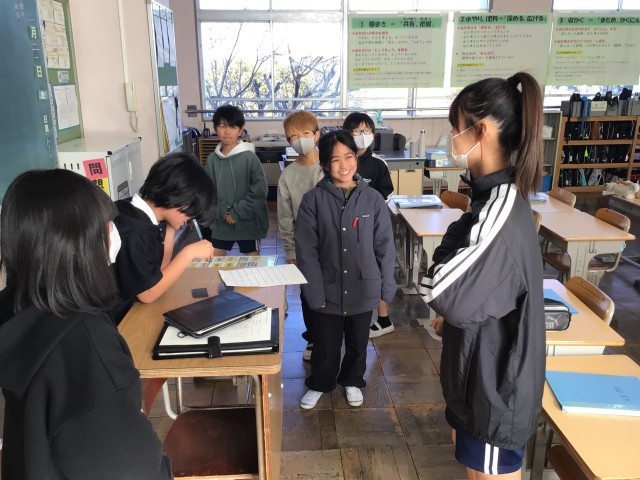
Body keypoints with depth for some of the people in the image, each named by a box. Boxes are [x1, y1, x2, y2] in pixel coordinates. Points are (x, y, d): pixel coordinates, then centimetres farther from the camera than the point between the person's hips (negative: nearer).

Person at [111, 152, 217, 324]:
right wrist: (189, 253, -20)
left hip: (132, 307, 8)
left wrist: (169, 226, -2)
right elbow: (147, 294, -20)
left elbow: (159, 269, 7)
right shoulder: (135, 232, -26)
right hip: (121, 319, -8)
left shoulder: (141, 216, 1)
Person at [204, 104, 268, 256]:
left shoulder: (249, 157, -12)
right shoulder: (212, 159, -1)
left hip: (247, 223, -3)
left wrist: (237, 213, -15)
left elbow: (259, 192, -14)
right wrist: (223, 211, -13)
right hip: (220, 223, 4)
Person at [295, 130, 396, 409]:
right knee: (325, 346, 14)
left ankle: (352, 381, 47)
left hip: (363, 289, 2)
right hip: (327, 289, -1)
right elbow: (306, 250, -9)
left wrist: (386, 289, 0)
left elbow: (385, 247, -1)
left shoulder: (373, 199, -6)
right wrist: (315, 292, -13)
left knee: (358, 343, 20)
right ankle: (319, 384, 42)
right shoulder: (313, 200, -10)